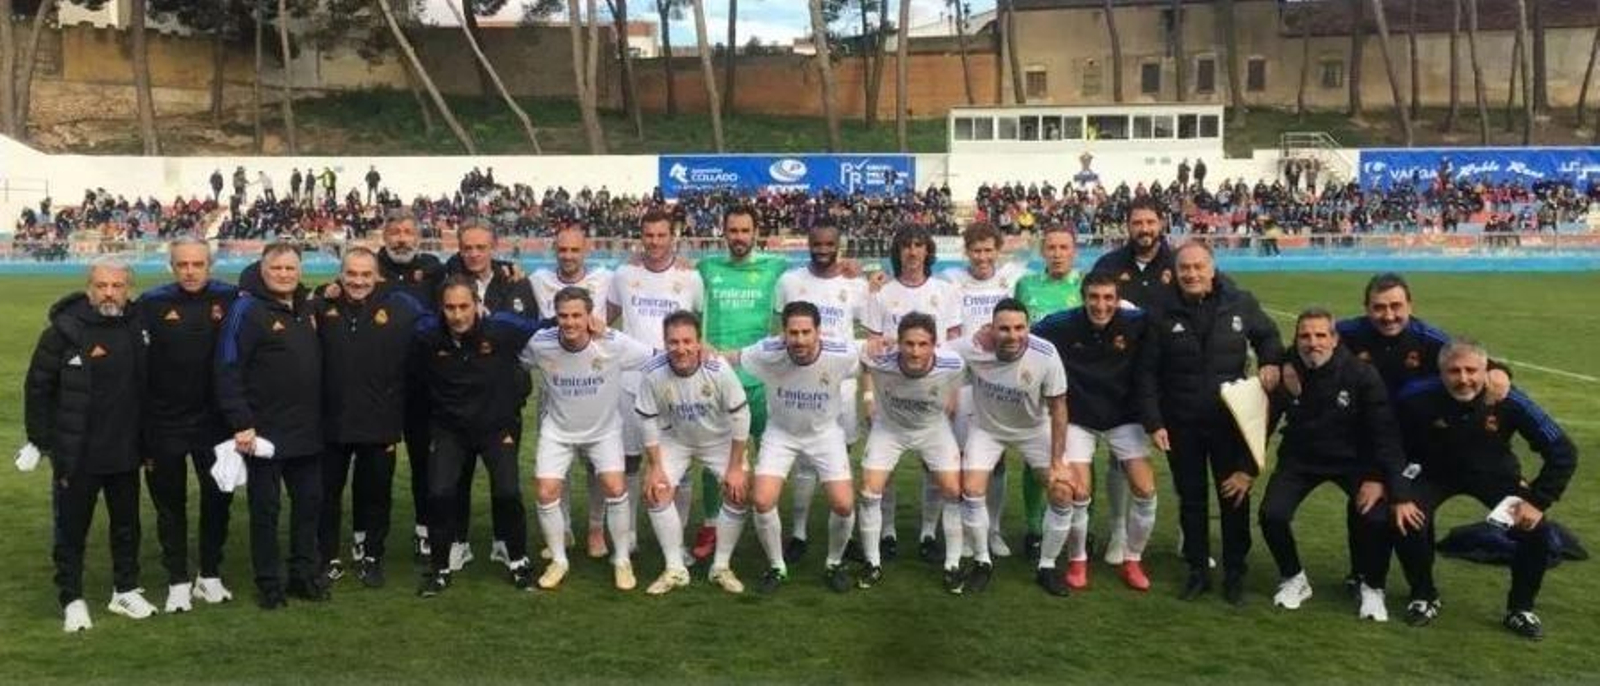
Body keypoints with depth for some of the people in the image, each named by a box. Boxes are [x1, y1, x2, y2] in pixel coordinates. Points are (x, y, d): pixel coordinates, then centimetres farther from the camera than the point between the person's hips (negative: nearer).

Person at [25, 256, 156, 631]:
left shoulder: (137, 328, 1)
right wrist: (43, 441, -8)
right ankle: (72, 600, 20)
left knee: (127, 526, 15)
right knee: (71, 530, 8)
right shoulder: (64, 331, -11)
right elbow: (37, 388, -6)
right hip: (76, 456, -4)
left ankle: (125, 591, 29)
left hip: (125, 454, 4)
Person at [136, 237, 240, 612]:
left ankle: (211, 576, 26)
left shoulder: (228, 299, -4)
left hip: (214, 421, 1)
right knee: (170, 504, 10)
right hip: (164, 423, -1)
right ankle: (178, 582, 21)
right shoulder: (152, 304, -7)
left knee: (218, 497, 10)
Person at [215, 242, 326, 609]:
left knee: (309, 501, 13)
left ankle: (304, 575, 26)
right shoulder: (248, 309, -10)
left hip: (307, 431, 6)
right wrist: (241, 424, -19)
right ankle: (268, 584, 16)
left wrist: (319, 419, 10)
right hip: (264, 432, -6)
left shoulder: (307, 307, 10)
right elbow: (228, 370, -15)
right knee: (265, 507, 5)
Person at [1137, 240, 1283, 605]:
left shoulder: (1240, 303, -5)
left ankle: (1235, 573, 23)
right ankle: (1198, 570, 24)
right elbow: (1148, 372, -1)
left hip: (1230, 420, 0)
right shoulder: (1164, 314, -5)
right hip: (1181, 424, 0)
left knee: (1235, 497, 8)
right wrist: (1154, 421, -6)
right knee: (1191, 499, 10)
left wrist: (1270, 363, -7)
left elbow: (1267, 336, 14)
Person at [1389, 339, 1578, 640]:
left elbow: (1563, 452, -20)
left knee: (1537, 530, -18)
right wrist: (1399, 496, -23)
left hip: (1494, 474, 1)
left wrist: (1538, 501, -24)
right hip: (1435, 472, -1)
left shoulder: (1509, 401, -29)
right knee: (1407, 523, -24)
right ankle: (1424, 597, 5)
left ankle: (1520, 610, 8)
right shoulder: (1417, 397, -31)